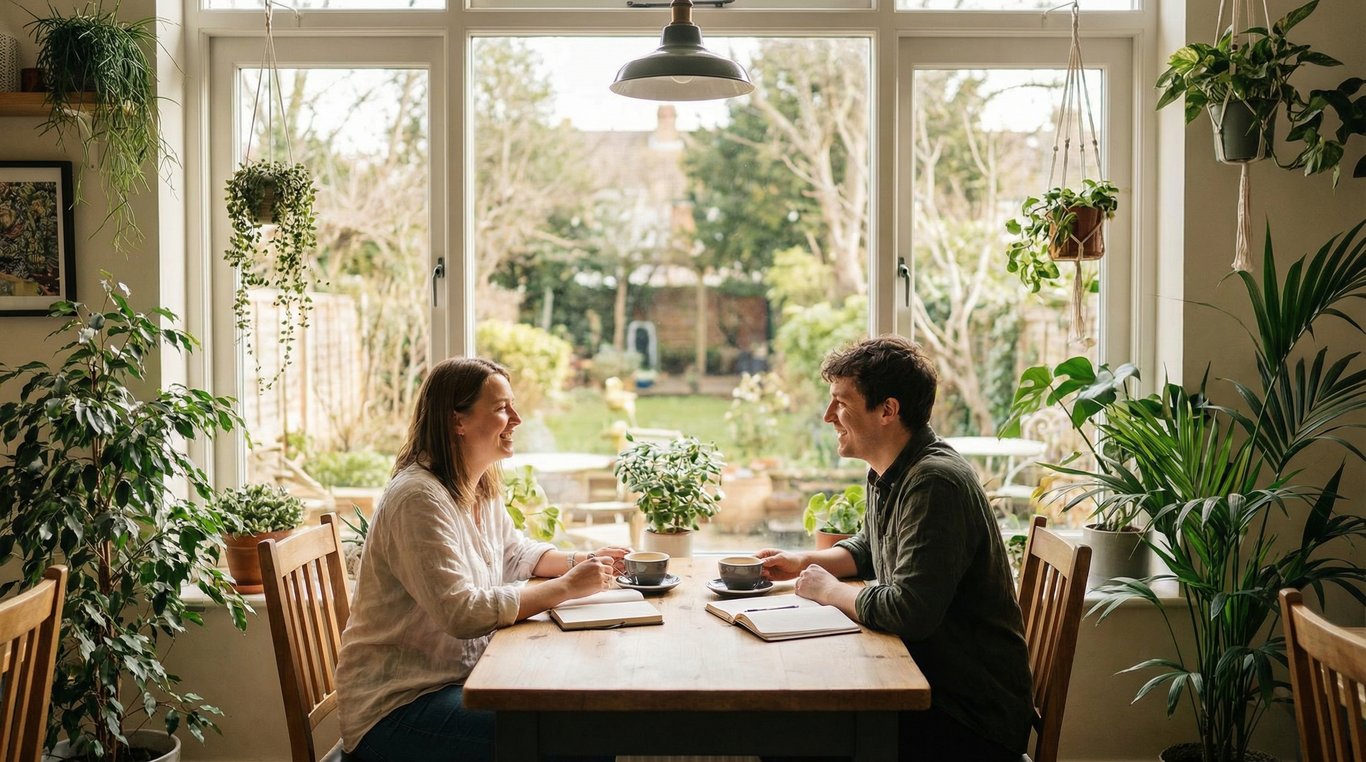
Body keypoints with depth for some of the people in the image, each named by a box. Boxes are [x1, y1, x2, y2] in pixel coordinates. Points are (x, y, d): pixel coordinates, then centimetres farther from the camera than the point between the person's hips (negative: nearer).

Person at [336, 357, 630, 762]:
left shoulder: (482, 489, 7)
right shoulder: (420, 498, -21)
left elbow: (515, 553, 24)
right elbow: (463, 613, -27)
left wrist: (581, 561, 5)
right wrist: (567, 586, -23)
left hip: (457, 680, 9)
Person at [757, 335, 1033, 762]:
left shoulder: (934, 482, -23)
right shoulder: (888, 474, 9)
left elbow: (909, 611, -30)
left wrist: (829, 590, -13)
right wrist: (805, 562, 12)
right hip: (923, 685, 9)